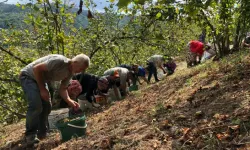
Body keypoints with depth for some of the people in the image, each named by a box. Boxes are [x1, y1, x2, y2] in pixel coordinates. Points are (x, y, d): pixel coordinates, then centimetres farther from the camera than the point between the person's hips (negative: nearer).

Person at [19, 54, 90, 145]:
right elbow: (37, 68, -30)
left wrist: (69, 101, -19)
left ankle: (42, 133, 21)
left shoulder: (70, 73, -4)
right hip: (28, 76, -9)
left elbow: (62, 89, 0)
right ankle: (30, 135, -7)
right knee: (36, 105, -21)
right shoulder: (59, 61, -32)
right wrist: (42, 89, -24)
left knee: (47, 105, 6)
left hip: (40, 79, 9)